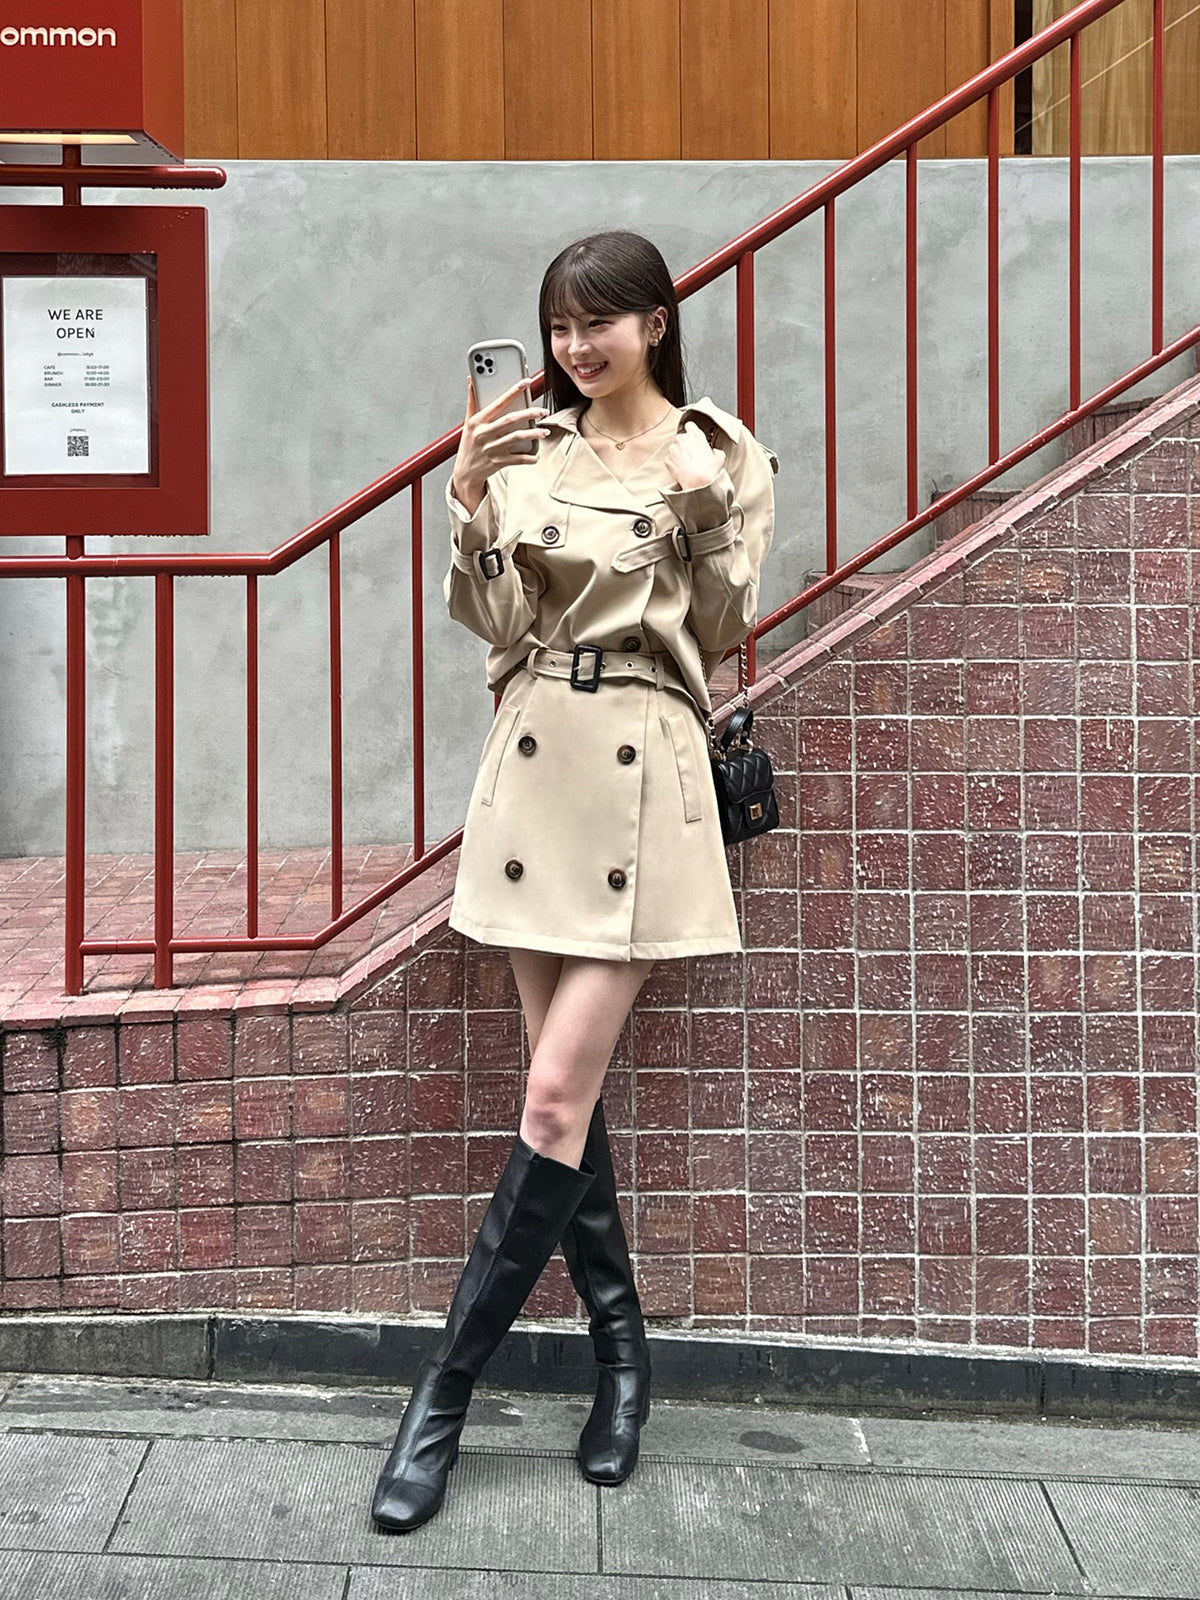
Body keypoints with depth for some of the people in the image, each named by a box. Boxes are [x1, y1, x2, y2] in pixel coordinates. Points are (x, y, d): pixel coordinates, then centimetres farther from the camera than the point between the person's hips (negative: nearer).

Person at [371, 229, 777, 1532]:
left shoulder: (720, 455, 1)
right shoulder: (528, 448, 8)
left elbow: (719, 633, -1)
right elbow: (491, 621, 2)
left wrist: (700, 515, -16)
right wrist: (468, 497, -12)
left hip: (641, 778, -4)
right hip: (534, 768, 4)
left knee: (557, 1094, -7)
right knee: (567, 1082, 8)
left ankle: (444, 1389, 2)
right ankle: (619, 1348, 24)